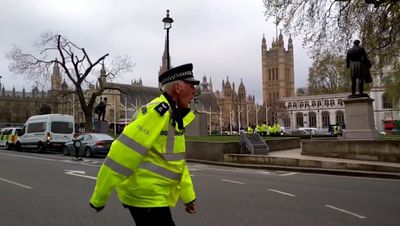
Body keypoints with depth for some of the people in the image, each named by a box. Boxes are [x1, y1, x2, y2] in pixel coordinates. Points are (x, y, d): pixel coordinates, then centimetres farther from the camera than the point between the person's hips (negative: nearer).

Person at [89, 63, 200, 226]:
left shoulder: (174, 116, 11)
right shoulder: (157, 111, -20)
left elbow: (177, 161, 17)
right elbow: (122, 154, -23)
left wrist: (188, 196, 19)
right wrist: (99, 198, -17)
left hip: (154, 197, 9)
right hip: (145, 197, -9)